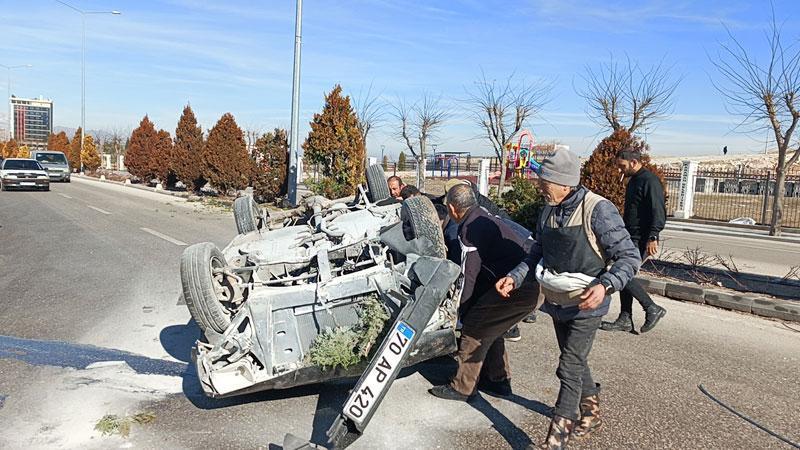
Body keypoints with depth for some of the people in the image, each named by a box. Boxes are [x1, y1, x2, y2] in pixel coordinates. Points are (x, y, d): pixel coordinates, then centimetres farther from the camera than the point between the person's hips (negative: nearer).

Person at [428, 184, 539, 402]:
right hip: (533, 283, 10)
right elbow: (483, 270, 25)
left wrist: (461, 311, 2)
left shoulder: (471, 228, -12)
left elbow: (469, 275, -10)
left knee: (474, 330, -1)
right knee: (489, 327, 21)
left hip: (521, 287, -10)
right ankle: (499, 380, 32)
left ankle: (462, 388, 9)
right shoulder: (484, 218, 18)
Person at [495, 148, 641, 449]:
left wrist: (605, 285, -34)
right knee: (575, 362, 21)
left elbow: (629, 257, -18)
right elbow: (537, 254, 13)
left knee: (570, 368, -5)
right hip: (557, 301, 7)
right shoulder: (548, 211, 2)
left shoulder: (598, 210, -20)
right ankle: (591, 414, 42)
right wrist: (514, 278, -1)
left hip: (586, 304, -7)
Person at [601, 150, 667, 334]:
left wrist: (652, 237, -26)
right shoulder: (633, 181, 17)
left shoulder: (650, 181, -13)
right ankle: (625, 320, 17)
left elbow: (659, 212, -21)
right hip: (630, 238, 10)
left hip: (642, 240, -10)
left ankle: (652, 308, -1)